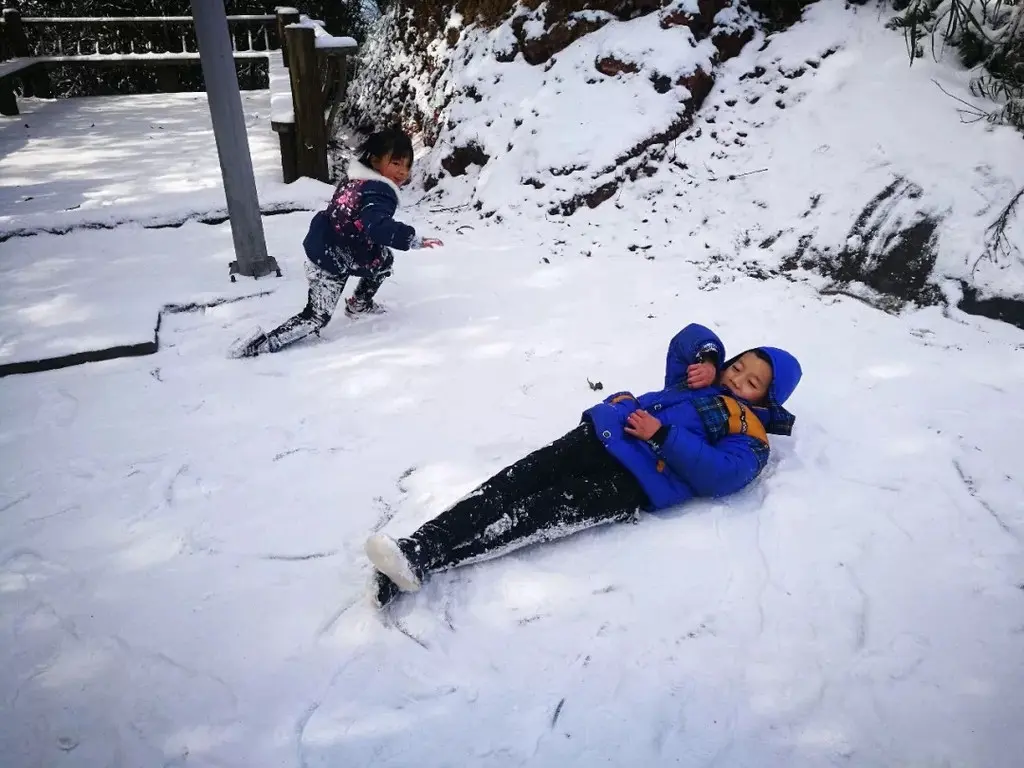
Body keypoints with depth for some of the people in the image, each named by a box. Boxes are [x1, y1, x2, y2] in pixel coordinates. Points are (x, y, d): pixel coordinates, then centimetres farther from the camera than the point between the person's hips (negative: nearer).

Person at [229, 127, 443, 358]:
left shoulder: (358, 179, 5)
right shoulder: (380, 194, -25)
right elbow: (379, 226, -42)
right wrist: (416, 240, -44)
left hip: (322, 249, 10)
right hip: (331, 263, -10)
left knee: (385, 258, 24)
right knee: (317, 318, 0)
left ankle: (359, 304, 38)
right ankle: (258, 344, -5)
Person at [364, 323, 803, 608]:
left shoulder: (750, 436, 10)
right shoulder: (696, 382, 30)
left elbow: (721, 475, -9)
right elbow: (691, 337, 38)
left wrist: (661, 435, -14)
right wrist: (709, 357, 17)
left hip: (635, 480, -6)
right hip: (599, 434, 7)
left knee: (538, 514, -26)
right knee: (508, 487, -17)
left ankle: (421, 564, -36)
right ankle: (413, 548, -27)